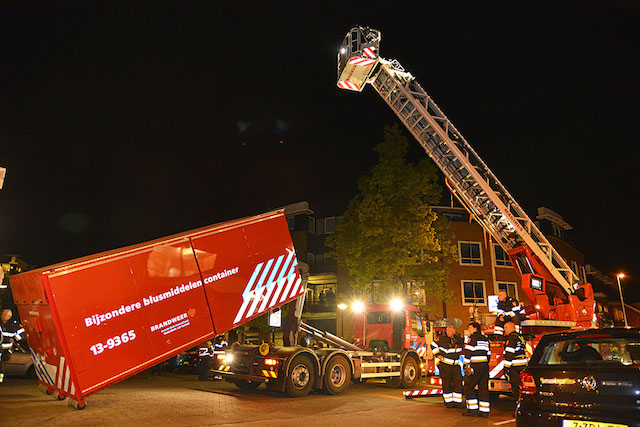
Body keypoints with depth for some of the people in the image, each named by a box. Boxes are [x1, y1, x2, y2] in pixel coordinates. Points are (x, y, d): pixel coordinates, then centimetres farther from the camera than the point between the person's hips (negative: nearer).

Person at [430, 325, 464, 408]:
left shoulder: (459, 339, 1)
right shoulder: (443, 339, -9)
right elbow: (433, 345, 3)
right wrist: (437, 355, -6)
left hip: (455, 365, 3)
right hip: (445, 365, -3)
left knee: (458, 383, 0)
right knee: (446, 384, 0)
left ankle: (457, 402, 8)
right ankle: (448, 402, 9)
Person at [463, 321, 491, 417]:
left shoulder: (473, 337, -7)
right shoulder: (485, 339, 17)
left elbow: (468, 352, -15)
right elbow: (488, 354, 19)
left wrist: (467, 365, -14)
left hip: (475, 366, -8)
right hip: (484, 365, 8)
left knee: (468, 387, -1)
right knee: (483, 388, 7)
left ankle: (473, 409, -5)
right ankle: (484, 411, 6)